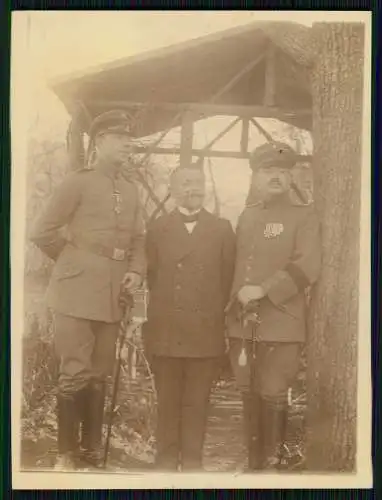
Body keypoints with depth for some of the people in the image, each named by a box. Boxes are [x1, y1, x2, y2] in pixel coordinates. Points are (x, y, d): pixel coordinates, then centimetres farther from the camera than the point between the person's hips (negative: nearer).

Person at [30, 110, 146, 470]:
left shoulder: (131, 190, 13)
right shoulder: (78, 182, -4)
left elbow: (137, 240, 16)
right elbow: (43, 232, -5)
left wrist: (136, 271, -1)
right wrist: (74, 262, 2)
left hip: (112, 294, 5)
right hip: (78, 290, -5)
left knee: (99, 374, 11)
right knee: (75, 373, -4)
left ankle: (92, 449, 22)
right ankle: (66, 453, 10)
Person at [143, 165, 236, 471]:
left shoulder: (222, 229, 7)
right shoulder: (157, 228, 9)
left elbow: (228, 278, 6)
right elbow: (151, 275, 8)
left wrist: (214, 315, 3)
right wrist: (162, 310, 4)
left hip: (206, 331, 0)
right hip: (165, 329, 1)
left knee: (197, 401, 5)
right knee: (167, 400, 8)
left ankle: (192, 461, 17)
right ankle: (166, 460, 19)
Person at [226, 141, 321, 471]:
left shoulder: (304, 216, -1)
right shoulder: (246, 217, 14)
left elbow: (307, 267, -13)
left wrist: (264, 290, -18)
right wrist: (233, 306, 11)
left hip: (281, 326, -5)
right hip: (242, 324, 5)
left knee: (273, 396, -2)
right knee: (250, 395, 11)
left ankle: (272, 463, 12)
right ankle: (254, 462, 23)